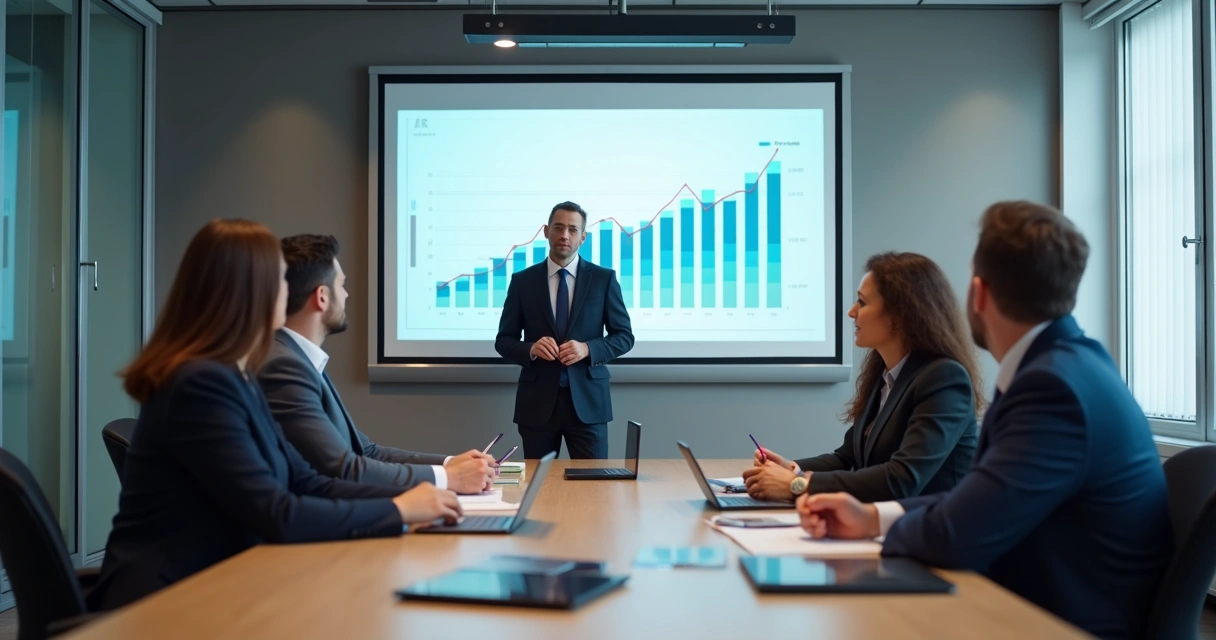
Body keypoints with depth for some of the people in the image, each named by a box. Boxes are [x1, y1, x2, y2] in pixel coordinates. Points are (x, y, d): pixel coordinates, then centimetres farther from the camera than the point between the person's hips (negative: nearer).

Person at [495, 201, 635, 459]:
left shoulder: (604, 278, 2)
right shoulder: (522, 281, 4)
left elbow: (624, 336, 4)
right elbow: (504, 340, 6)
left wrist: (587, 349, -14)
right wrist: (531, 349, -15)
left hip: (587, 399, -1)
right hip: (537, 401, 1)